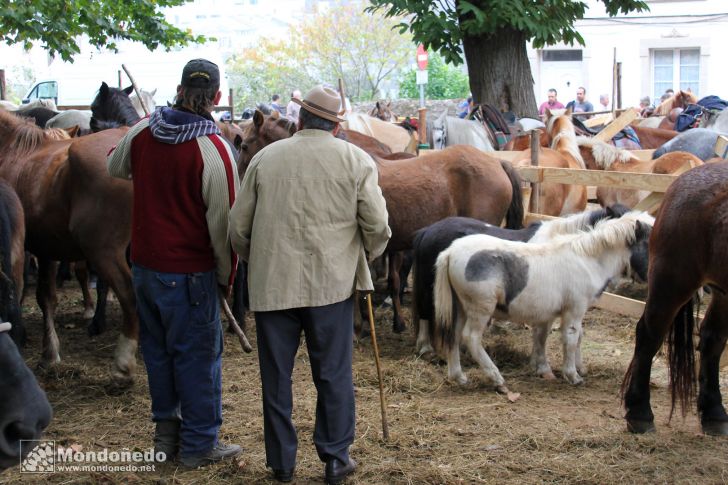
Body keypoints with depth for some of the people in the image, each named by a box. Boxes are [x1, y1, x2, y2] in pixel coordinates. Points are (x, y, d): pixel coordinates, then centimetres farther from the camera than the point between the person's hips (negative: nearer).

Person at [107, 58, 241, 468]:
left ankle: (167, 431, 30)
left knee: (158, 349, 19)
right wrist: (227, 273, -4)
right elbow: (222, 222, -16)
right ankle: (199, 445, 14)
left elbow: (115, 168, 21)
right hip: (189, 271, -6)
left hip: (145, 264, 6)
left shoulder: (142, 132, -1)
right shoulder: (214, 149, -18)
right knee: (198, 356, 5)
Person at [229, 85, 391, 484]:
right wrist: (363, 257, 15)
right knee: (333, 374, 10)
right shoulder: (356, 160, 0)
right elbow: (377, 226, -4)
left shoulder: (265, 158, 4)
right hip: (333, 283, -1)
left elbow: (238, 226, 5)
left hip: (271, 283, 1)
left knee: (276, 376, 11)